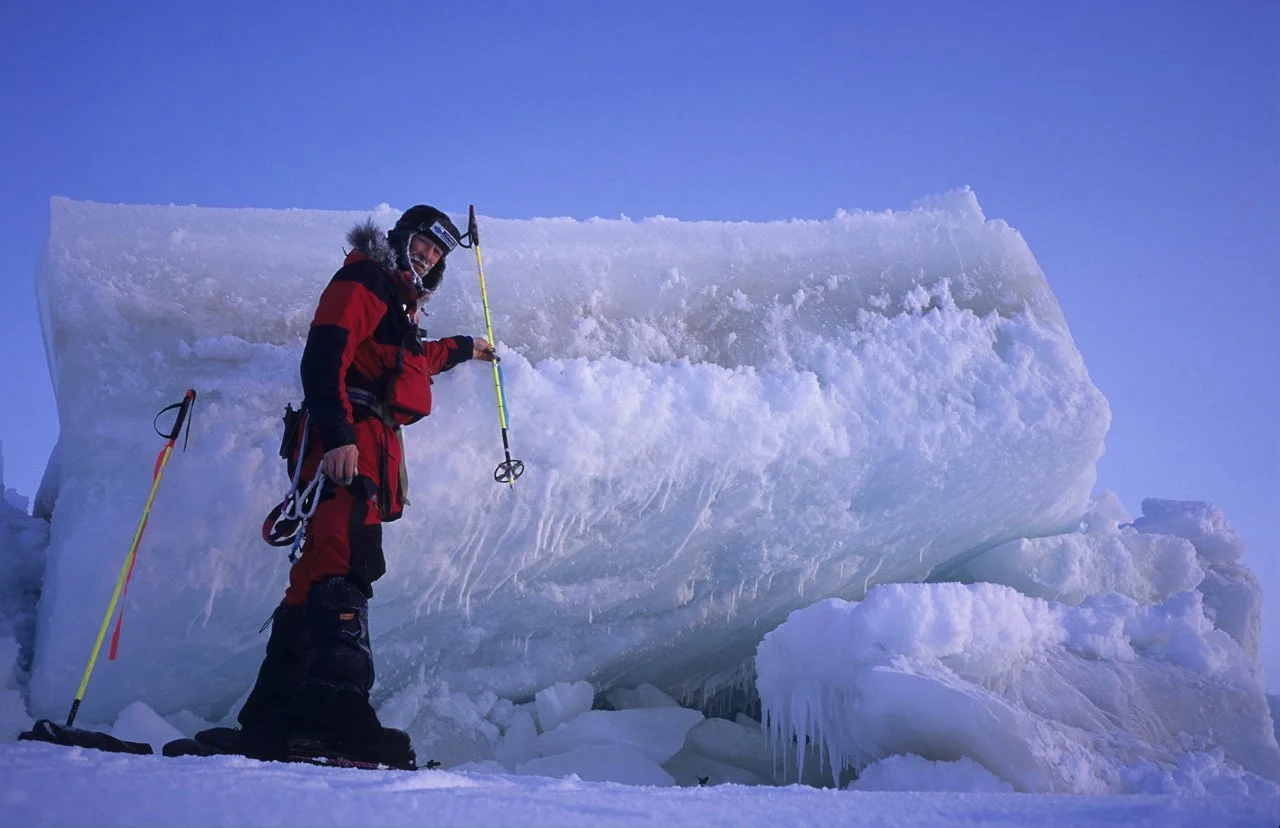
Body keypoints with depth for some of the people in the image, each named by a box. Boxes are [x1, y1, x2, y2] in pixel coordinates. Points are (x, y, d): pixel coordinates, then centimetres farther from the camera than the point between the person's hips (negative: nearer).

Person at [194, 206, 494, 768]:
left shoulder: (398, 302, 33)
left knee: (318, 575, 4)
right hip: (347, 442, -10)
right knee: (345, 565, -26)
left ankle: (268, 719, 3)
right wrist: (337, 437, -26)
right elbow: (324, 358, -13)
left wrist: (463, 349, 67)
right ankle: (335, 708, -42)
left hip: (370, 445, 10)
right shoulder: (363, 281, 3)